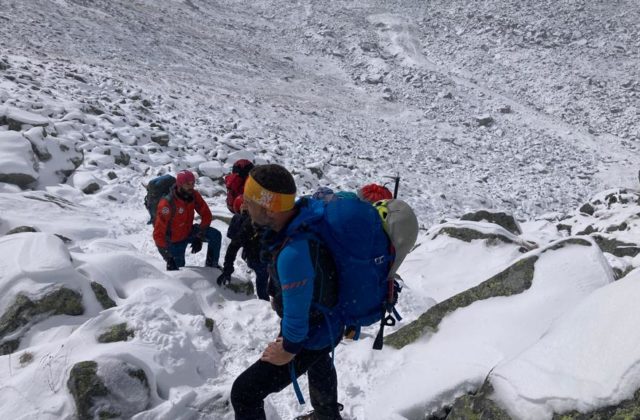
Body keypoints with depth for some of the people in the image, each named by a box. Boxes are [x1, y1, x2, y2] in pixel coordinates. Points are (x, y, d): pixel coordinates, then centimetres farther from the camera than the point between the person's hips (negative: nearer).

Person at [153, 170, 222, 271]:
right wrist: (167, 256, -29)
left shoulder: (194, 195, -15)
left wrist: (199, 236, -15)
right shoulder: (167, 204, -31)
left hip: (189, 232, 5)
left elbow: (206, 215, -6)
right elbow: (158, 233, -29)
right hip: (175, 241, -4)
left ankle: (211, 265, 2)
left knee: (216, 235, -15)